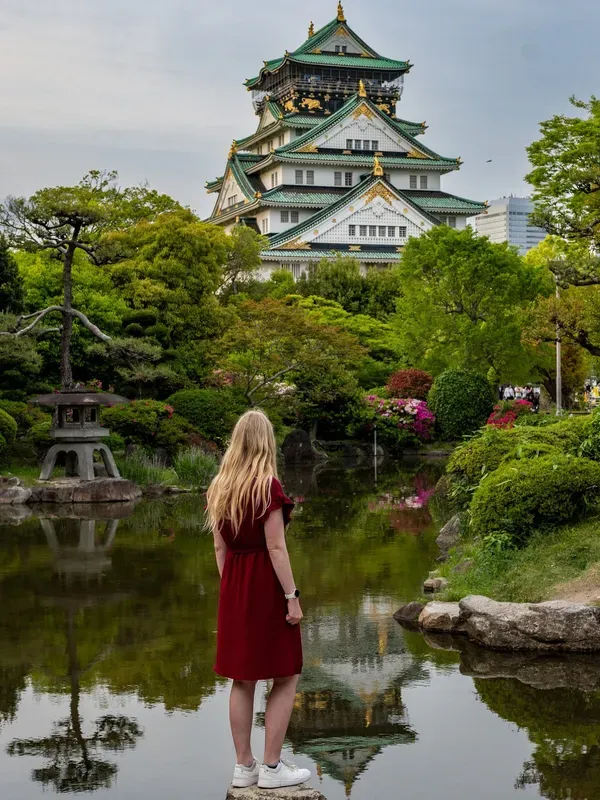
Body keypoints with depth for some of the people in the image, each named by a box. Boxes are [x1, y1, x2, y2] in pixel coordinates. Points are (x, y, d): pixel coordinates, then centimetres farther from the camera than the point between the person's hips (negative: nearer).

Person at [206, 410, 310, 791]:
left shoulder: (220, 487, 6)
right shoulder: (267, 486, -14)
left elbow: (220, 547, 9)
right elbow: (276, 547, -17)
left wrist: (229, 589, 16)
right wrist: (292, 597, -13)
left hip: (234, 586, 7)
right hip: (267, 585, -7)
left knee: (242, 678, 12)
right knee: (286, 676, 5)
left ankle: (244, 766, 17)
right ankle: (271, 767, 5)